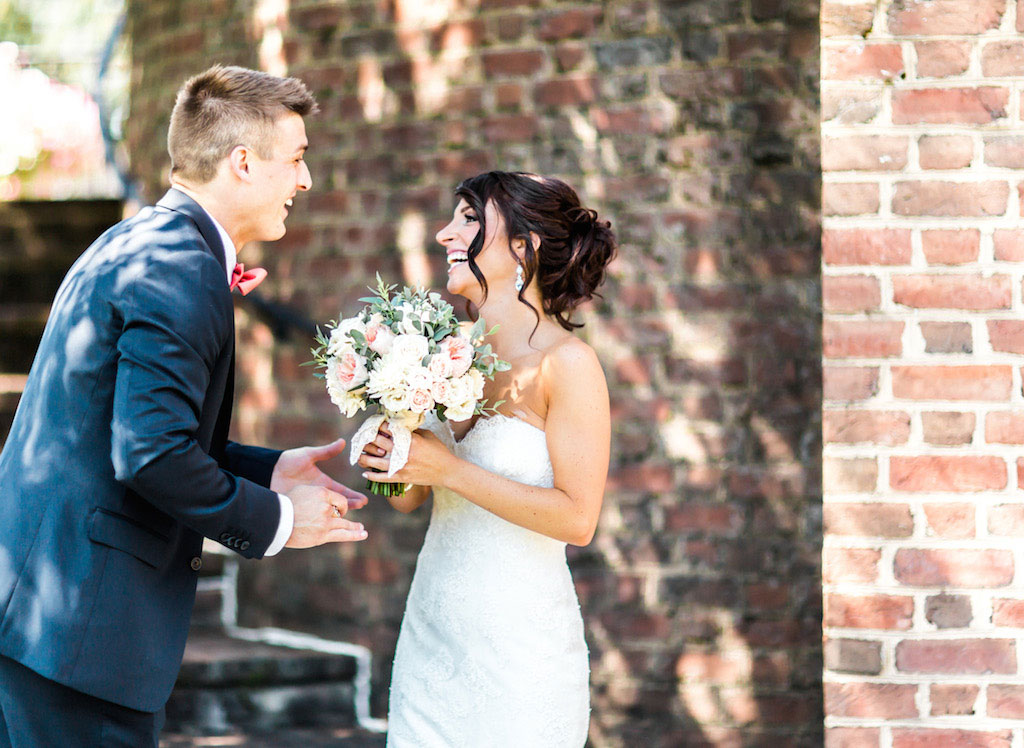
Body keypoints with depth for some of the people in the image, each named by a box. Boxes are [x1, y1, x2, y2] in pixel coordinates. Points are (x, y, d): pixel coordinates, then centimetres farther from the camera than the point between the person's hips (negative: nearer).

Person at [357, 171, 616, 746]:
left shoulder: (567, 363, -11)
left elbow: (577, 518, -17)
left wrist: (448, 470, -18)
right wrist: (385, 457, -8)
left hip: (520, 648, -6)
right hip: (431, 630, 6)